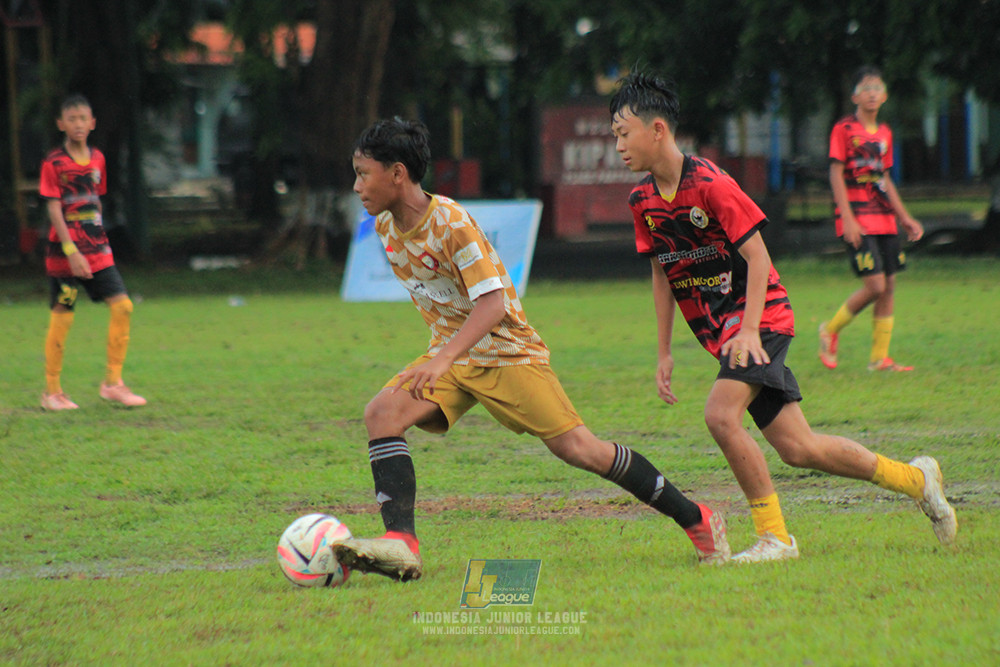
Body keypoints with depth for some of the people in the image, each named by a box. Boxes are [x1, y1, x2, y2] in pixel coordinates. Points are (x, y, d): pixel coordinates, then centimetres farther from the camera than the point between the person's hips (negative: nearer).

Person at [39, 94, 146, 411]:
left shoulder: (97, 159, 9)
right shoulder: (54, 163, -9)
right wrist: (71, 252, -20)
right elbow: (54, 210, -14)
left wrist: (95, 240, 15)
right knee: (62, 317, -1)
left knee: (122, 306, -4)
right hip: (64, 253, -5)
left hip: (97, 250, 5)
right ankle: (52, 391, 10)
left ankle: (113, 382, 4)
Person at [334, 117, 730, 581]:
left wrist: (443, 360, -41)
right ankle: (400, 544, -27)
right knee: (382, 413, -18)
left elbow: (492, 302, -30)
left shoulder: (451, 222, -23)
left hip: (506, 350, -7)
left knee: (577, 448, -9)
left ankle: (696, 520, 5)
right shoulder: (386, 227, 0)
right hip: (449, 355, 7)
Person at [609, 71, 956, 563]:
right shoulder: (642, 201, 4)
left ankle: (774, 536, -14)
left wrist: (749, 331, -26)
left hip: (760, 318, -7)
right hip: (719, 332, 7)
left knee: (721, 414, -26)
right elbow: (661, 273, 15)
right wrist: (664, 352, 13)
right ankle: (915, 478, 22)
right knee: (797, 448, 4)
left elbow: (757, 257, -17)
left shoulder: (710, 184, -18)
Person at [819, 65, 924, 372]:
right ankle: (830, 330, 8)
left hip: (884, 217, 7)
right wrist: (848, 219, -17)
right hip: (858, 219, -7)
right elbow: (836, 174, -9)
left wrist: (905, 217, 18)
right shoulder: (844, 129, -6)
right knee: (875, 285, -14)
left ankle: (879, 357, 9)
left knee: (889, 284, 3)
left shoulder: (884, 133, 14)